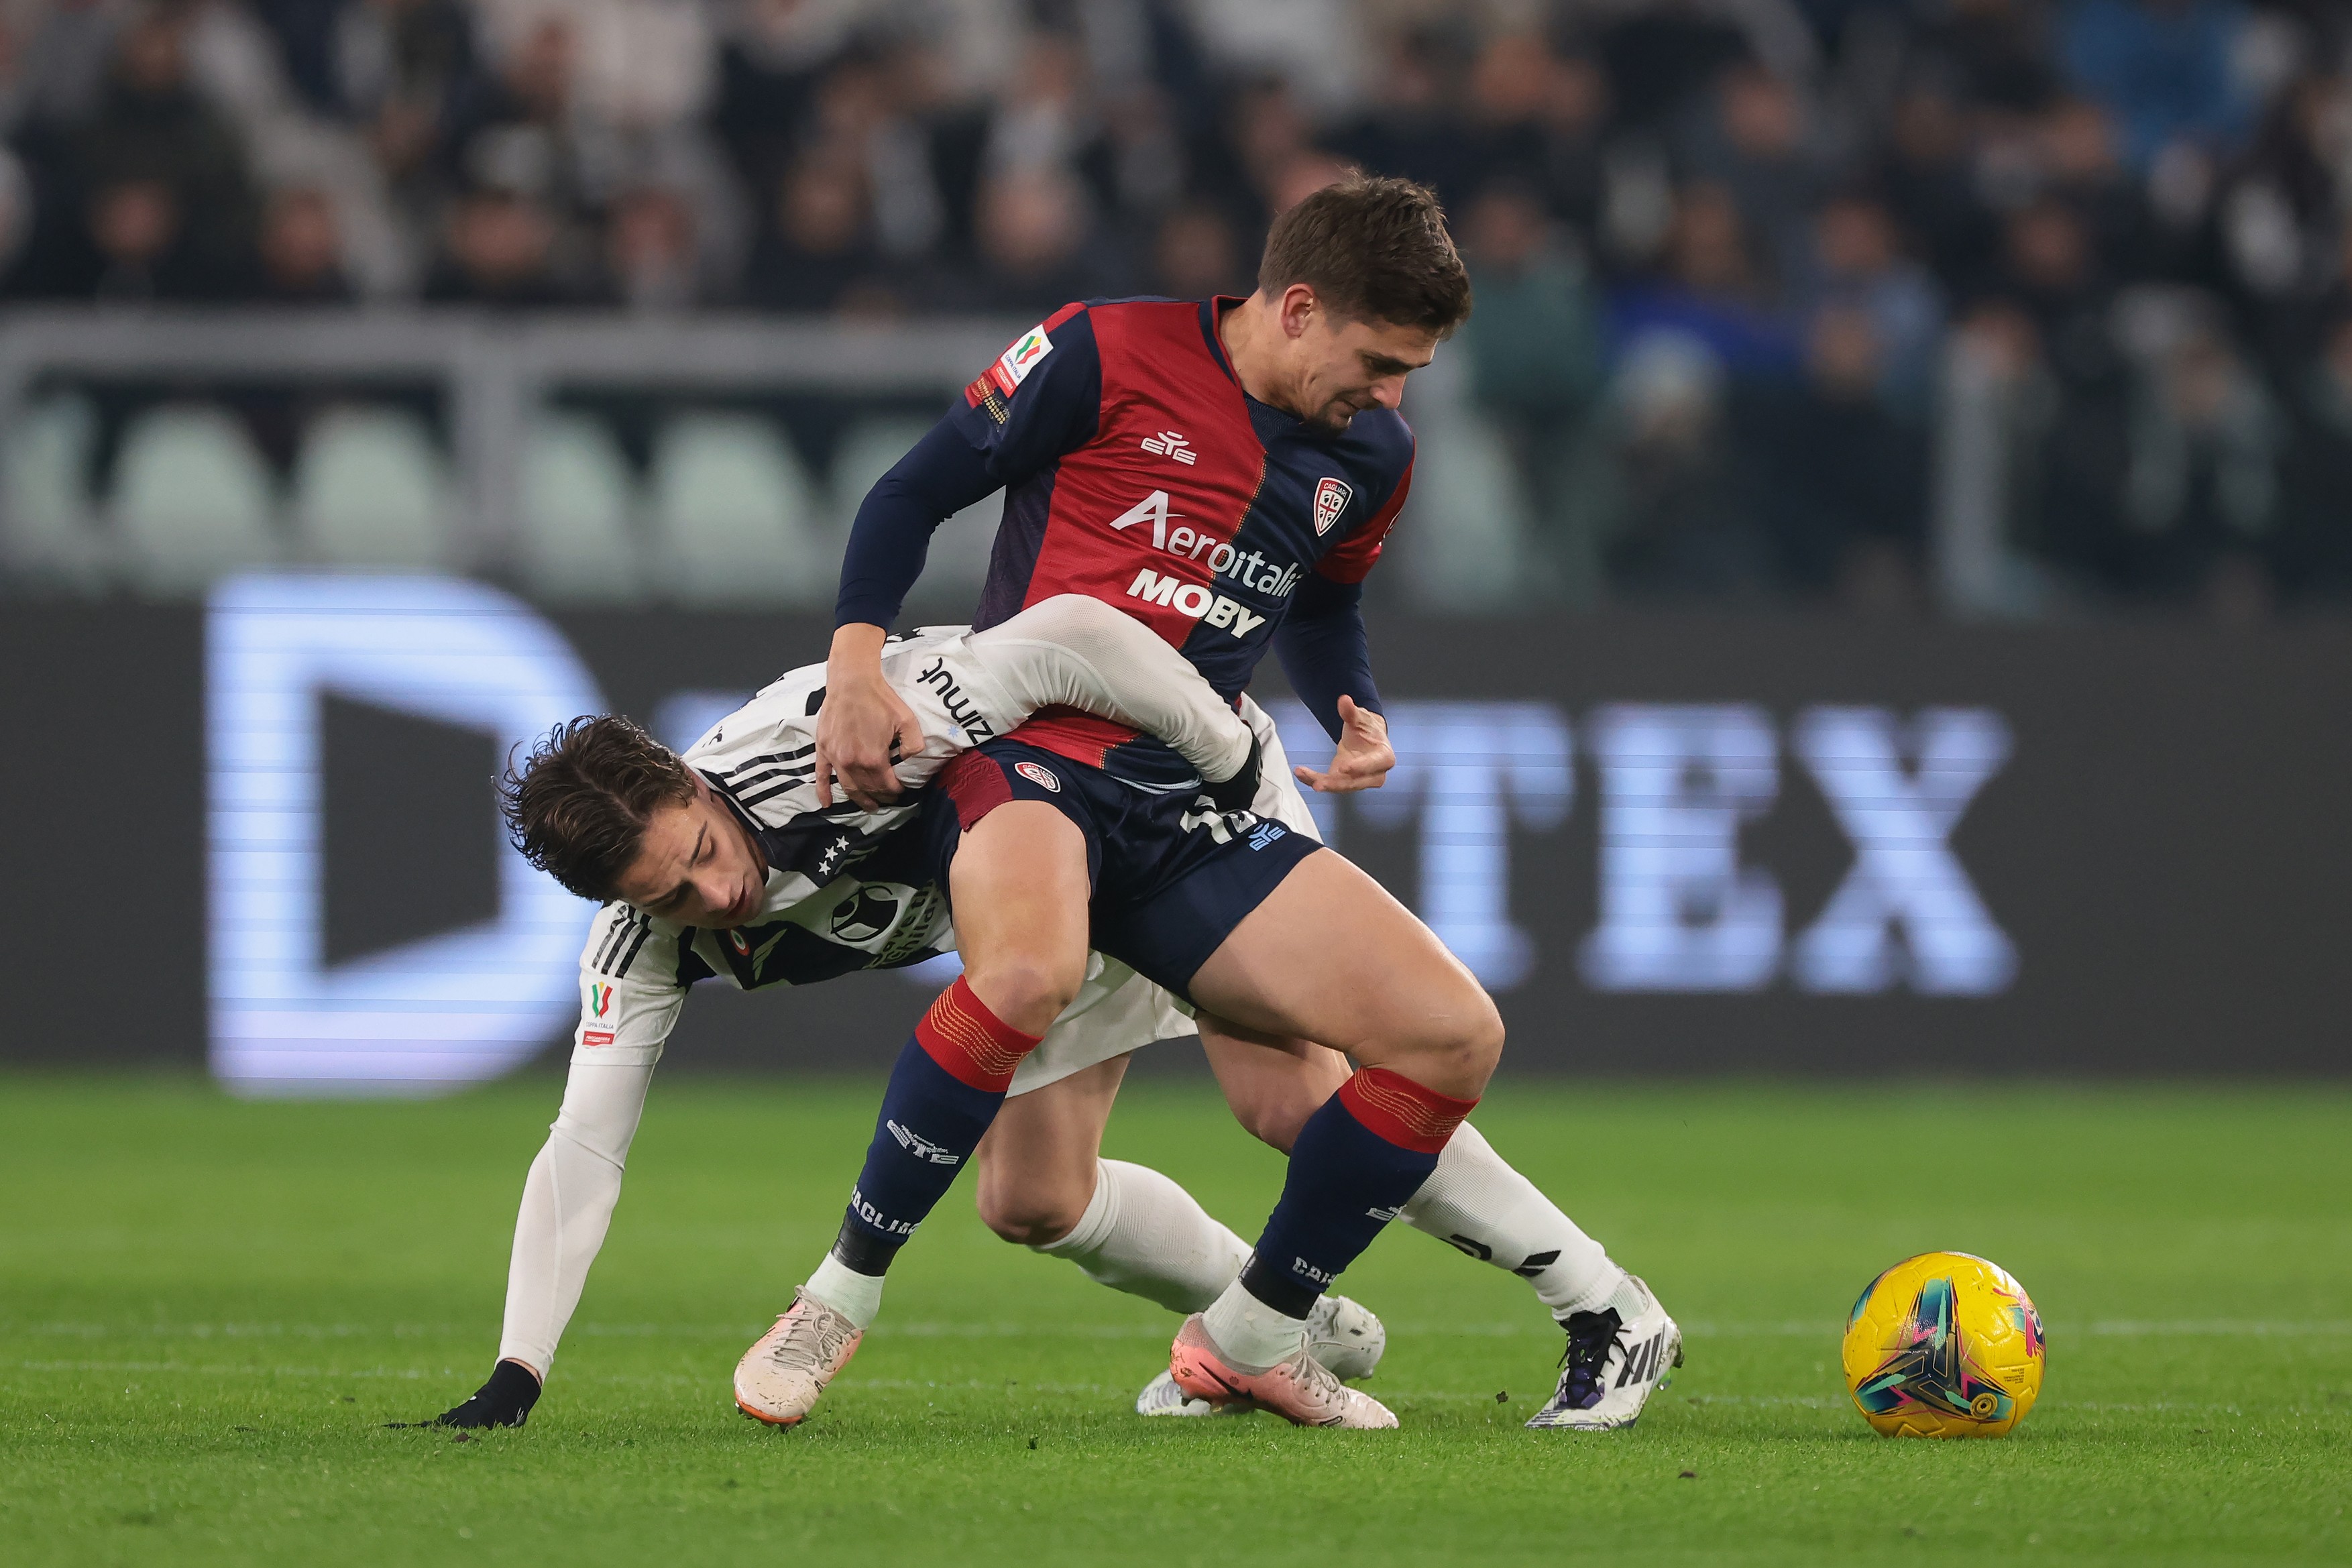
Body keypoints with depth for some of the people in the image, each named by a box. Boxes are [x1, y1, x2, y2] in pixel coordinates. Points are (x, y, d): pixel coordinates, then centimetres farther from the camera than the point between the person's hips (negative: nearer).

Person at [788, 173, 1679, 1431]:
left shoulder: (1369, 457, 12)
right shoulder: (1106, 358, -6)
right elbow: (911, 494, 0)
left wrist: (1360, 721, 11)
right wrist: (858, 657, -14)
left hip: (1190, 814, 6)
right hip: (1026, 758, -6)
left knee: (1456, 1036, -6)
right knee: (1028, 971, -41)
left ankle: (1250, 1339, 10)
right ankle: (839, 1299, -23)